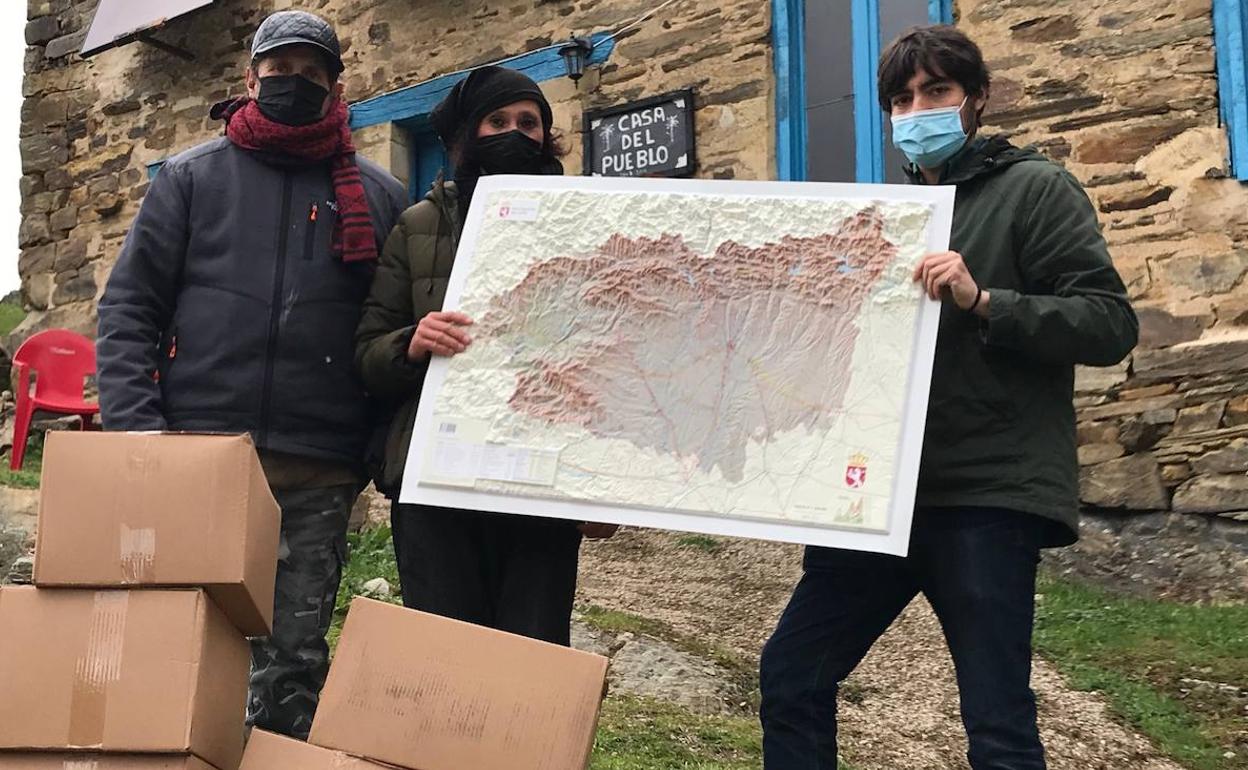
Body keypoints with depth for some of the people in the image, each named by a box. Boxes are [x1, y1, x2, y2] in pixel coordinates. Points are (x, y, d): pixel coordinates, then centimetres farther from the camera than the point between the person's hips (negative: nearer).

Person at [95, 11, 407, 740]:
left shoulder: (380, 198, 11)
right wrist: (137, 428, -9)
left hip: (318, 474, 1)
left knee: (294, 662, 7)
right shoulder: (192, 176, 9)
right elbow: (129, 306, 4)